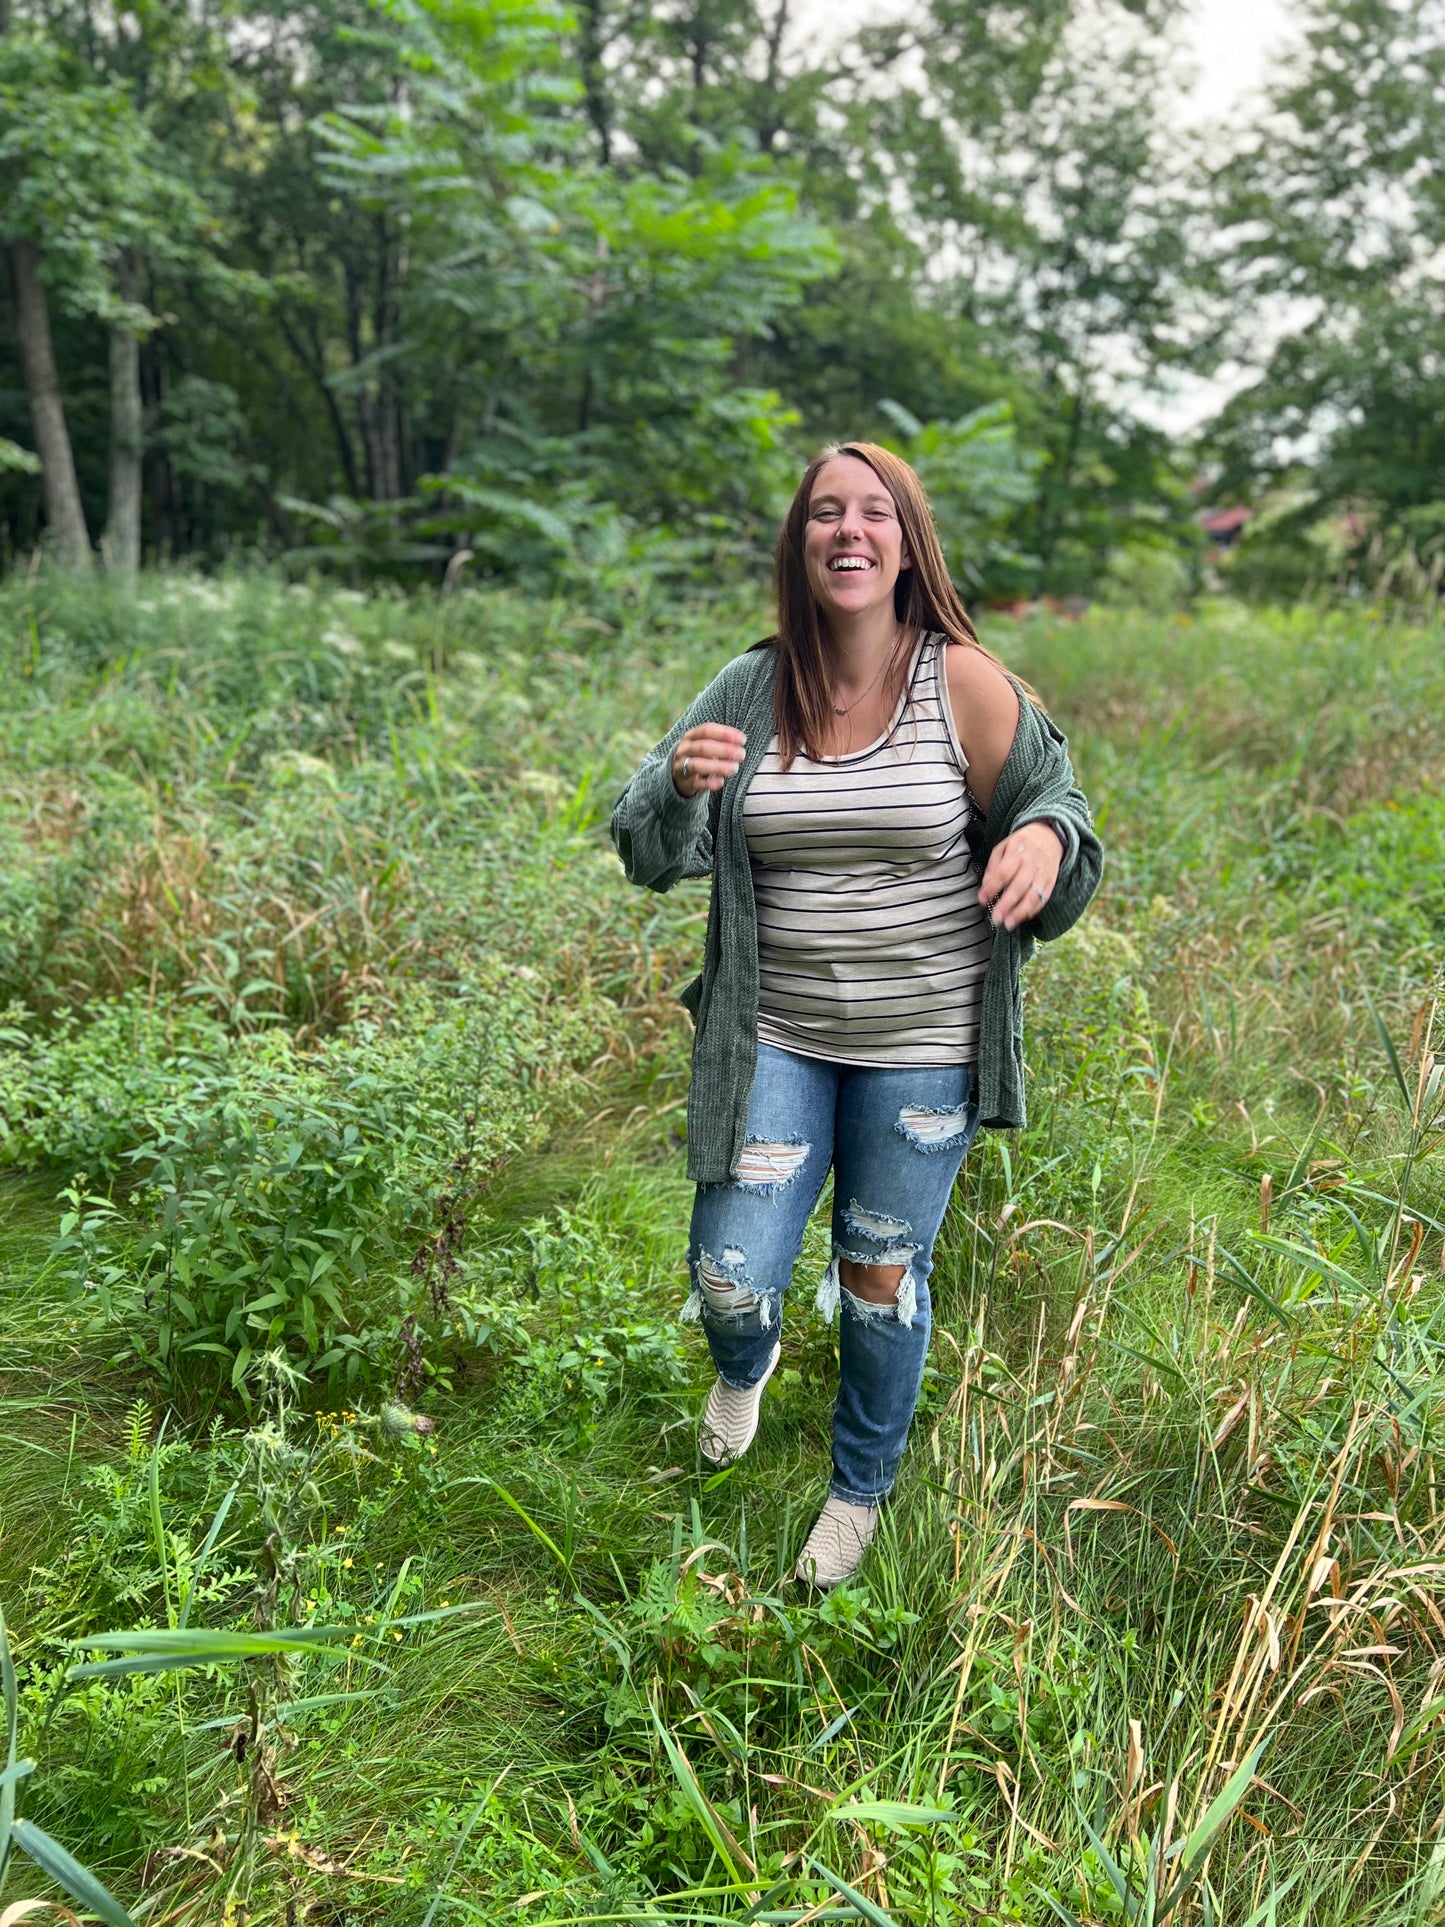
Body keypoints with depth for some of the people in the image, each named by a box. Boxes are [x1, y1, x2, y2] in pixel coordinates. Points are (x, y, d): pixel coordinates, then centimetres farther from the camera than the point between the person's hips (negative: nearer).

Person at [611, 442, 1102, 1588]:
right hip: (774, 1037, 2)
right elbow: (652, 853, -2)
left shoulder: (965, 685, -8)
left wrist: (1047, 840, -25)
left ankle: (863, 1488, 41)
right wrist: (681, 782, -25)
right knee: (730, 1279, 2)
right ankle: (748, 1361, 44)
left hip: (921, 1044, -1)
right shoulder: (752, 690, -1)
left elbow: (1054, 809, 0)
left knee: (883, 1277, 13)